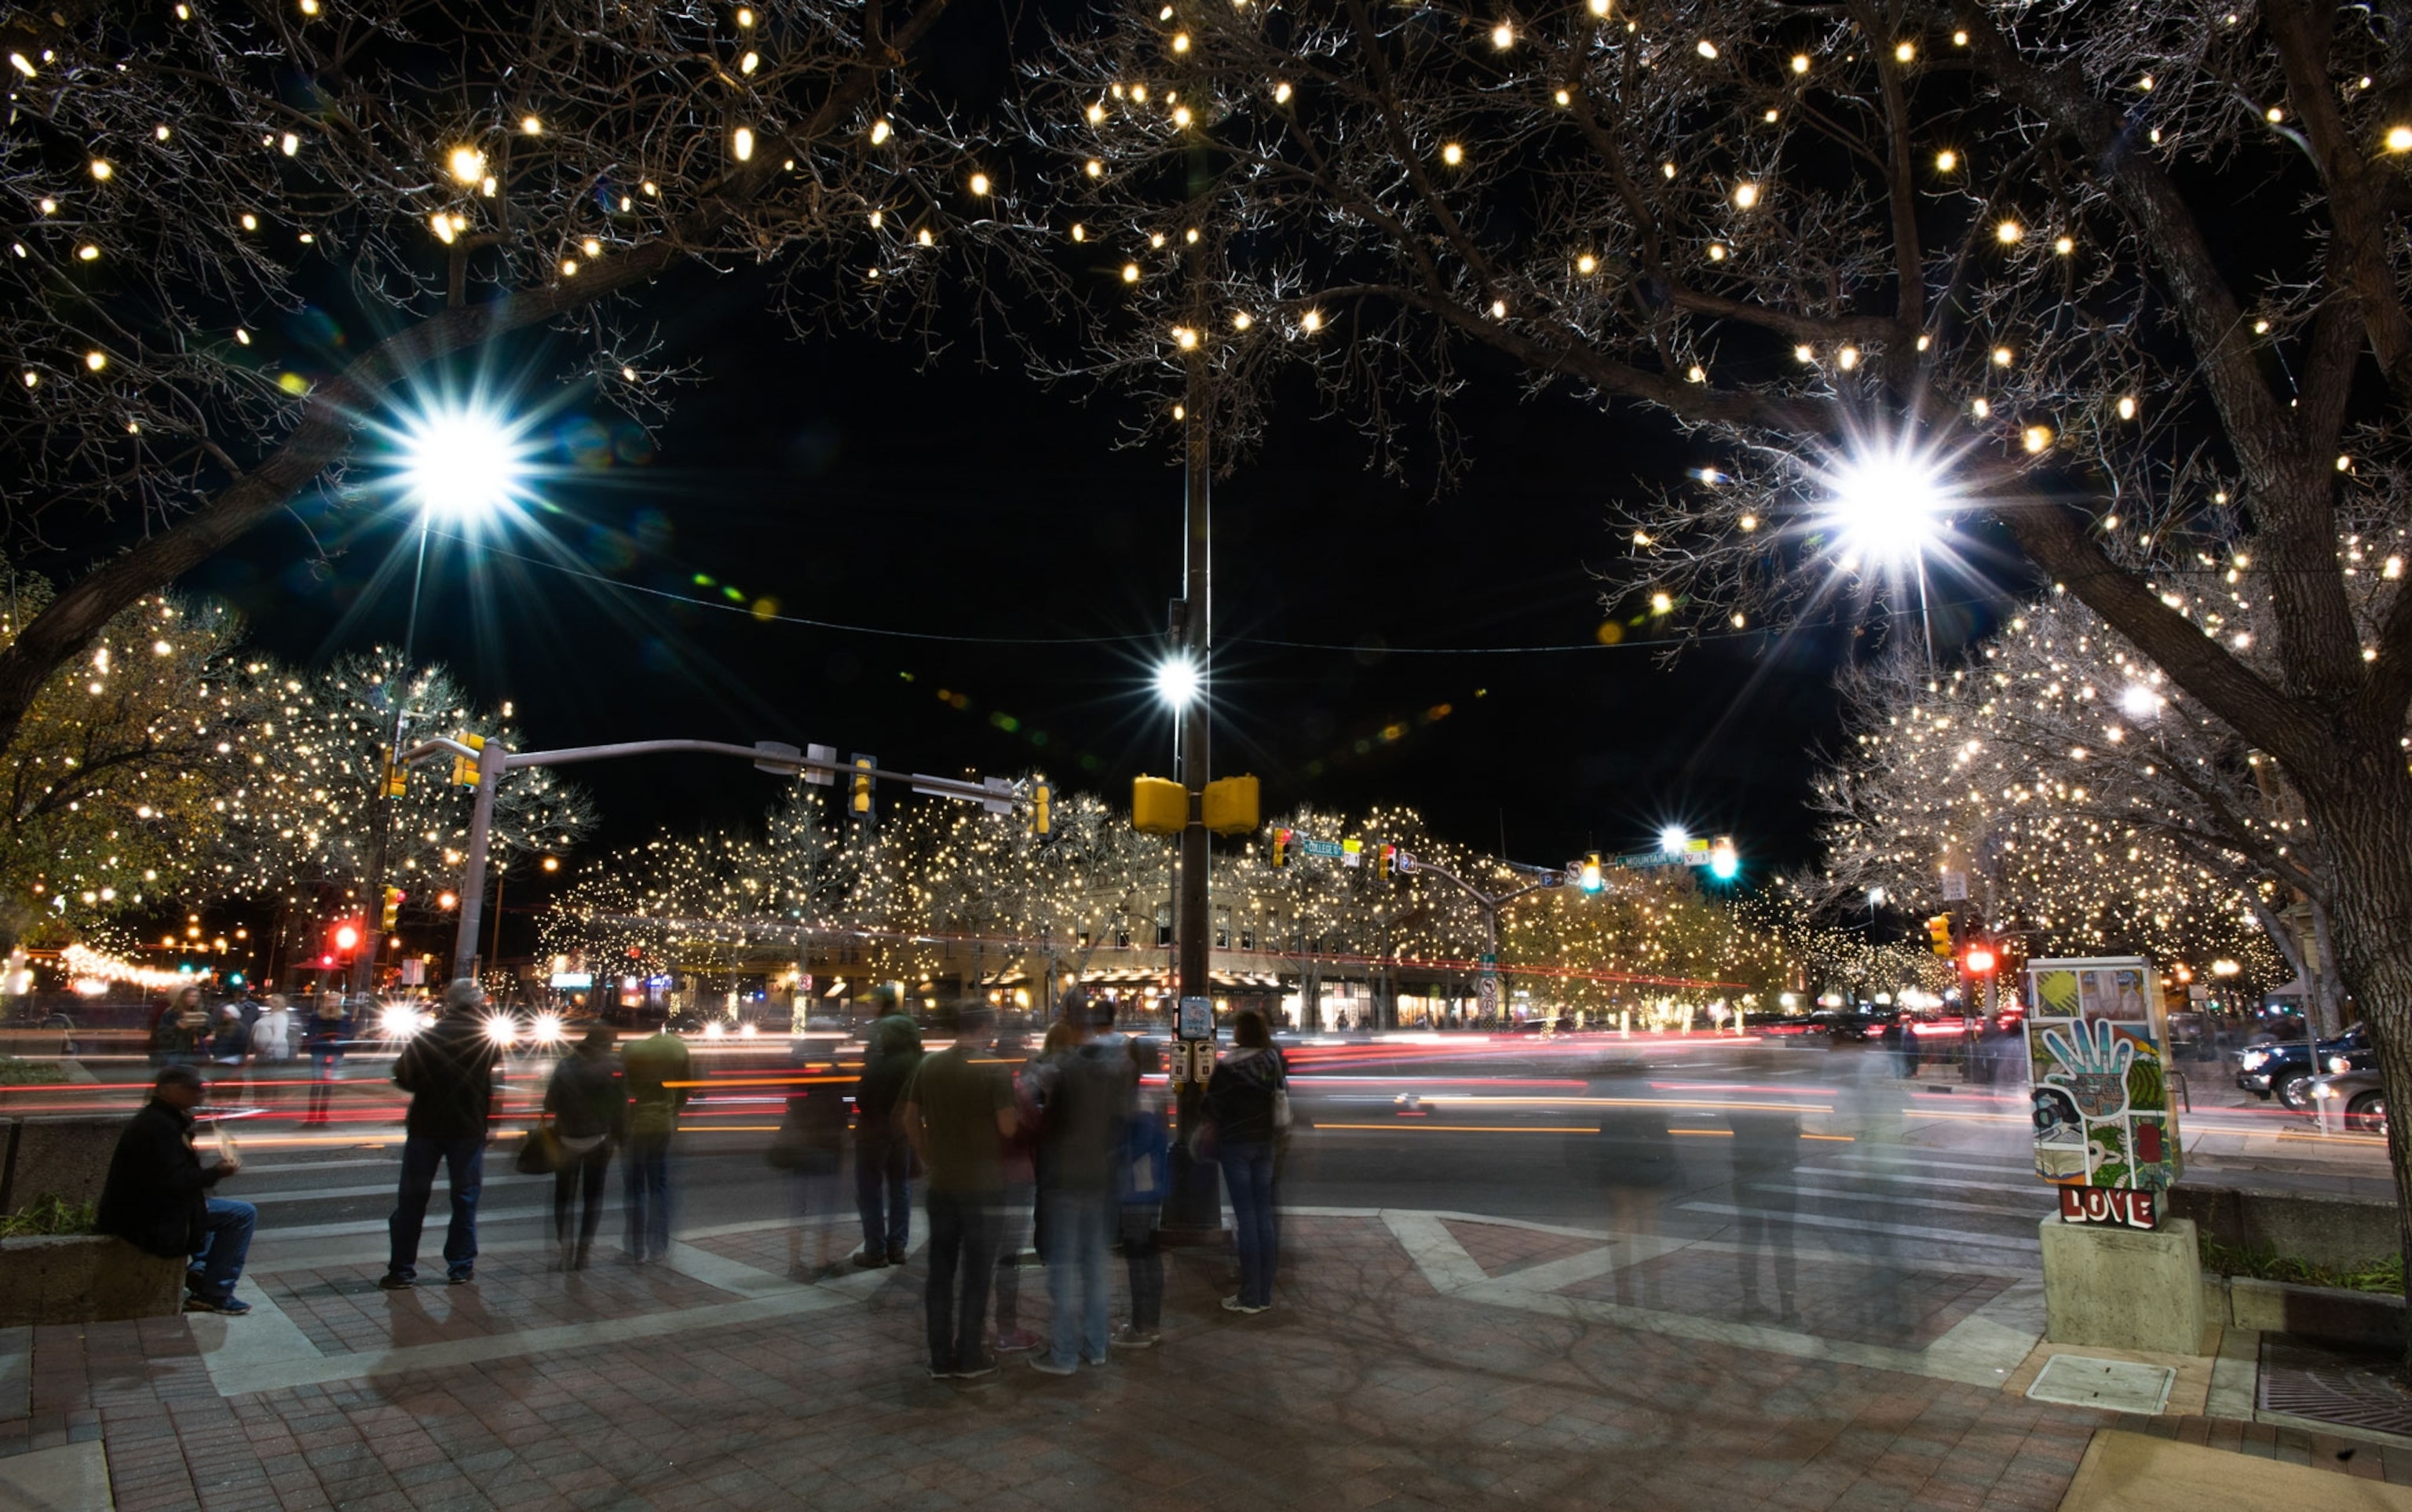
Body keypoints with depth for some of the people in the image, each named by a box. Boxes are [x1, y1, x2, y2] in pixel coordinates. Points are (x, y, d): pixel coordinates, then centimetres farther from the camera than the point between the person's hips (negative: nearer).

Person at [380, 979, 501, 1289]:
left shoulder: (424, 1038, -6)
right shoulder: (487, 1041, -3)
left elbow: (403, 1078, -3)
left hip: (426, 1126, 0)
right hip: (468, 1127, 0)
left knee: (412, 1199, 9)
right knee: (465, 1198, 9)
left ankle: (402, 1269, 10)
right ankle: (461, 1266, 11)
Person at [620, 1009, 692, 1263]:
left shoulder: (632, 1049, -17)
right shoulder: (680, 1048, -2)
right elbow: (688, 1089, 4)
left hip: (635, 1125, -4)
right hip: (665, 1125, 4)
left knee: (635, 1189, 5)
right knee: (660, 1186, 13)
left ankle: (637, 1249, 7)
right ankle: (659, 1247, 16)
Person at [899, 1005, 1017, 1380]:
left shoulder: (928, 1065, 1)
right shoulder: (992, 1069, -14)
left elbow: (909, 1119, 8)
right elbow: (1007, 1127, -16)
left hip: (940, 1183, 4)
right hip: (982, 1184, -4)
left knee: (940, 1271, 11)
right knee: (976, 1273, 7)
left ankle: (940, 1358, 17)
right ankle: (969, 1358, 13)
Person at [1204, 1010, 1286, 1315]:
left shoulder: (1228, 1067, -14)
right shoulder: (1274, 1061, 1)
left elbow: (1212, 1108, -8)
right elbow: (1283, 1098, 6)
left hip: (1235, 1143, -5)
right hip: (1265, 1142, 5)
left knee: (1246, 1216, -2)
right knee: (1264, 1214, 8)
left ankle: (1250, 1297, 1)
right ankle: (1265, 1293, 14)